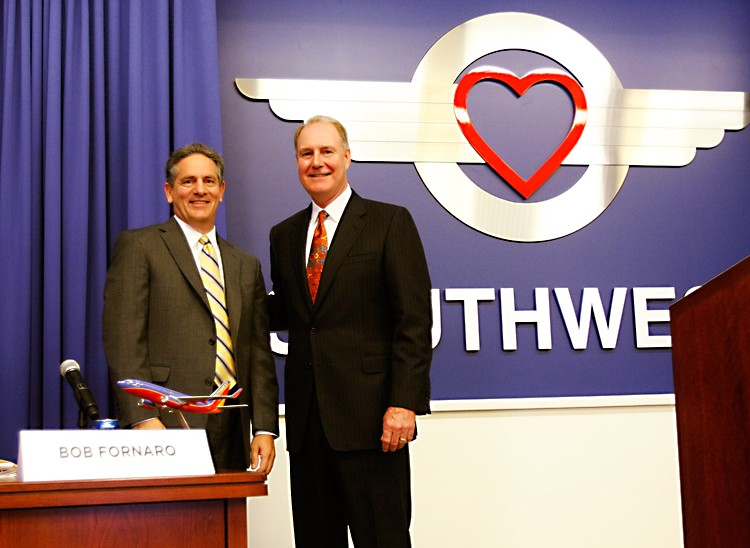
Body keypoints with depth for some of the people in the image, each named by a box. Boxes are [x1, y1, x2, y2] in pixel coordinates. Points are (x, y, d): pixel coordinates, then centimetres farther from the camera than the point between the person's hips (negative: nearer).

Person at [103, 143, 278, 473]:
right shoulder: (138, 246, 3)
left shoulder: (246, 266, 20)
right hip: (166, 427, -4)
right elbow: (123, 341, -6)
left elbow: (259, 355, 16)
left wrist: (264, 429, 6)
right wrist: (143, 418, -15)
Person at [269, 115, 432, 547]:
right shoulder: (284, 235, 16)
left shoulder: (390, 223, -1)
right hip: (307, 420, 5)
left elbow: (414, 320, -7)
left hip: (368, 415, -5)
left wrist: (404, 402, -15)